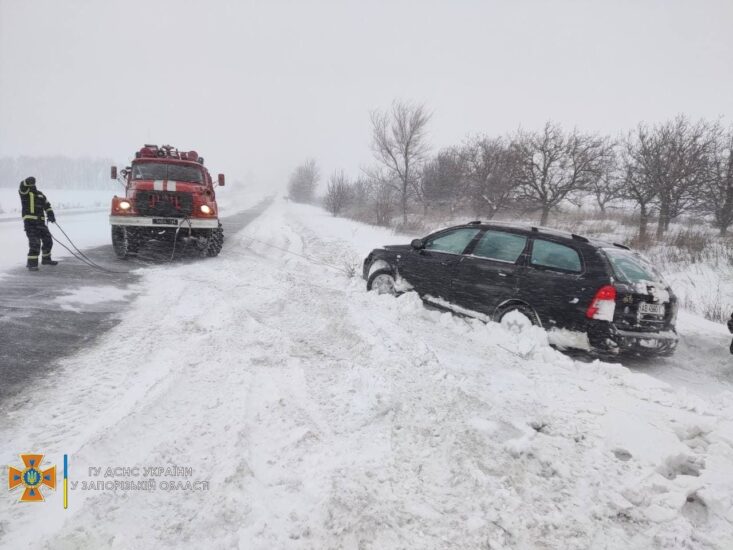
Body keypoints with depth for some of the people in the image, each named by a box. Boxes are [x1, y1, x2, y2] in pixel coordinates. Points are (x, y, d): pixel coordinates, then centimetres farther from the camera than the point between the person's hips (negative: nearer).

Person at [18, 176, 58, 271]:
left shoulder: (40, 194, 17)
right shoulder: (25, 192, 0)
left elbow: (47, 205, 17)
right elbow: (22, 185, -22)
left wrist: (51, 215, 2)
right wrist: (28, 181, -42)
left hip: (41, 222, 7)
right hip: (30, 222, -6)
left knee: (48, 240, 15)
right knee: (35, 243, -15)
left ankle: (46, 259, 36)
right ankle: (31, 264, -9)